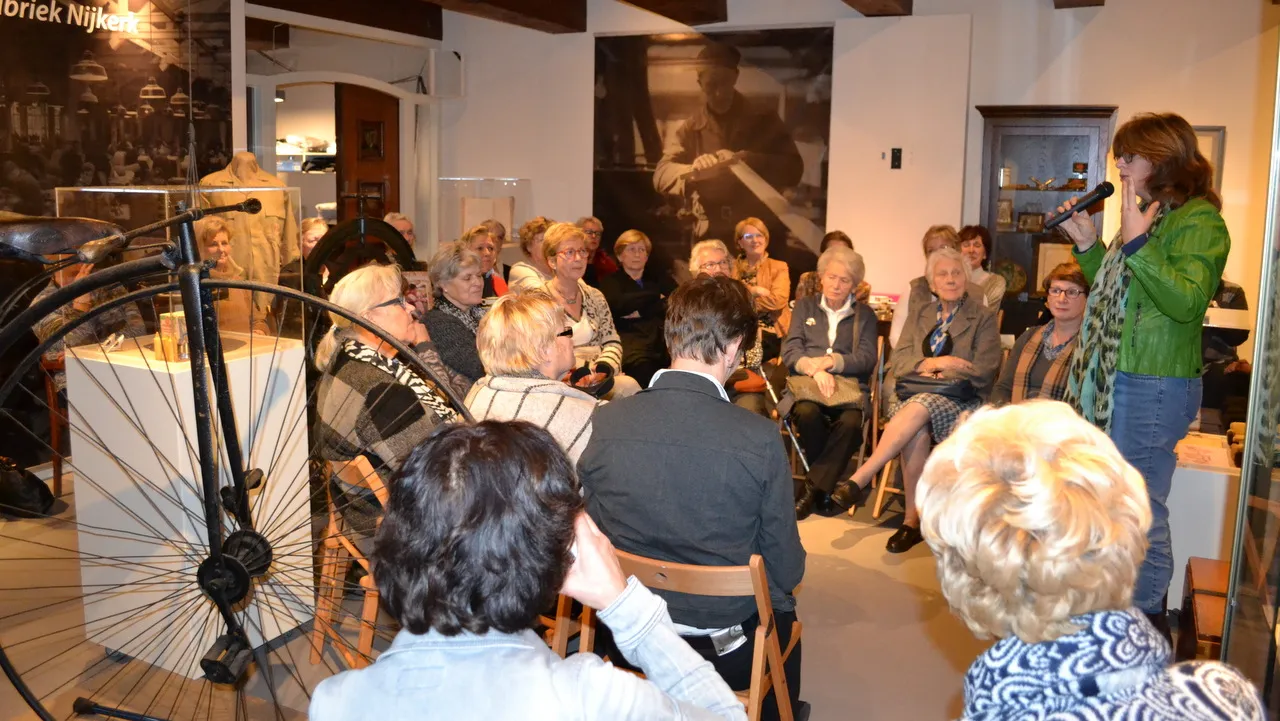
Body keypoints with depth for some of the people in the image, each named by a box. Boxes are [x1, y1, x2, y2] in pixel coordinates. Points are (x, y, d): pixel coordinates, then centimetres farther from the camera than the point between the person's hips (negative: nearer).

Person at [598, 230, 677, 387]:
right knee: (641, 366, -38)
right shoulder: (610, 281, 20)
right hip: (630, 337, -3)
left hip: (663, 334, 3)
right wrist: (656, 296, 8)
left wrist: (642, 312, -3)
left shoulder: (658, 278, 29)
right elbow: (618, 305, -2)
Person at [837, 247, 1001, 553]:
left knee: (919, 408, -36)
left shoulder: (983, 317, 8)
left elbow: (984, 371, -4)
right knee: (918, 429, -33)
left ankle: (860, 479, -40)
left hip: (961, 399, -3)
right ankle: (913, 518, -30)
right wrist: (932, 363, -10)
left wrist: (935, 375, -8)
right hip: (915, 393, 3)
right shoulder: (919, 313, 20)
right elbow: (898, 359, 9)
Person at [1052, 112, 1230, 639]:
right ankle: (1133, 607, 30)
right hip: (1117, 381, 9)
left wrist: (1136, 243, -24)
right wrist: (1086, 244, 11)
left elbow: (1187, 301, -23)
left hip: (1154, 387, -9)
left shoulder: (1198, 220, -10)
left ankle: (1146, 621, 12)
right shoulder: (1148, 215, 17)